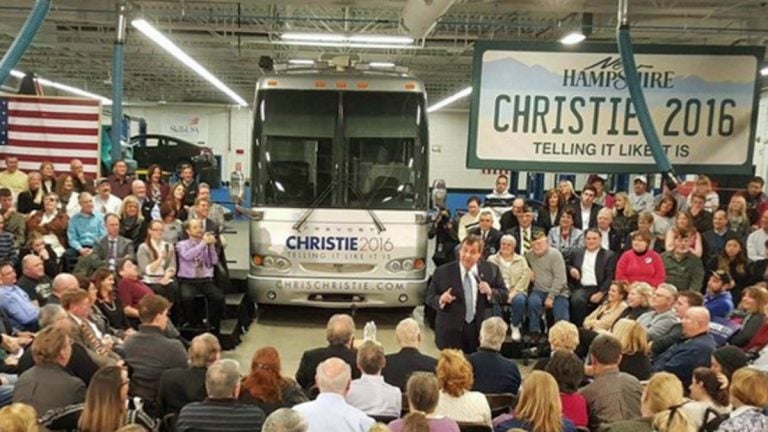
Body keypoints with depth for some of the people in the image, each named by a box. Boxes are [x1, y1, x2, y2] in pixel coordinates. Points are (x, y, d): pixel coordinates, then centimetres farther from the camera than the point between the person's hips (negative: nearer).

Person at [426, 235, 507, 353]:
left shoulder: (491, 270, 4)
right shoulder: (442, 272, -2)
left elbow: (504, 294, 5)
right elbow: (430, 296, 0)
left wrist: (490, 292, -15)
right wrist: (440, 300, -21)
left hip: (481, 330, 2)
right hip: (451, 331, -1)